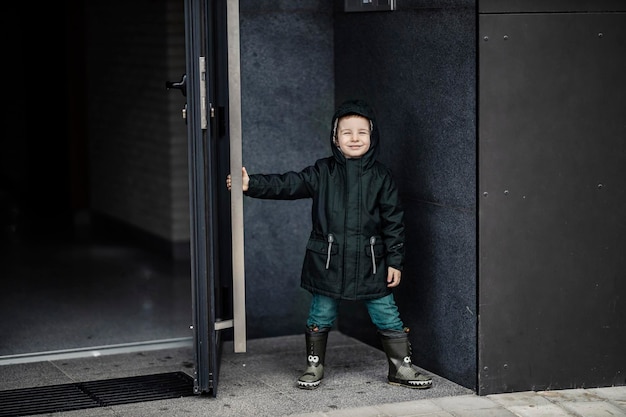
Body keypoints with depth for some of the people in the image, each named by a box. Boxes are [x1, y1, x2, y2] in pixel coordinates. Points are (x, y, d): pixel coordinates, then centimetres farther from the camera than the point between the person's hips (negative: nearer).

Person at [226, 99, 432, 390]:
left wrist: (394, 261, -1)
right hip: (328, 262, 0)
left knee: (387, 316, 4)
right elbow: (287, 185, -7)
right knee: (320, 317, 9)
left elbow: (393, 221, 2)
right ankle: (314, 367, 25)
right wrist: (251, 184, -21)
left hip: (370, 263, 0)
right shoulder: (322, 172, 0)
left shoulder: (380, 177, 0)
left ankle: (401, 367, 17)